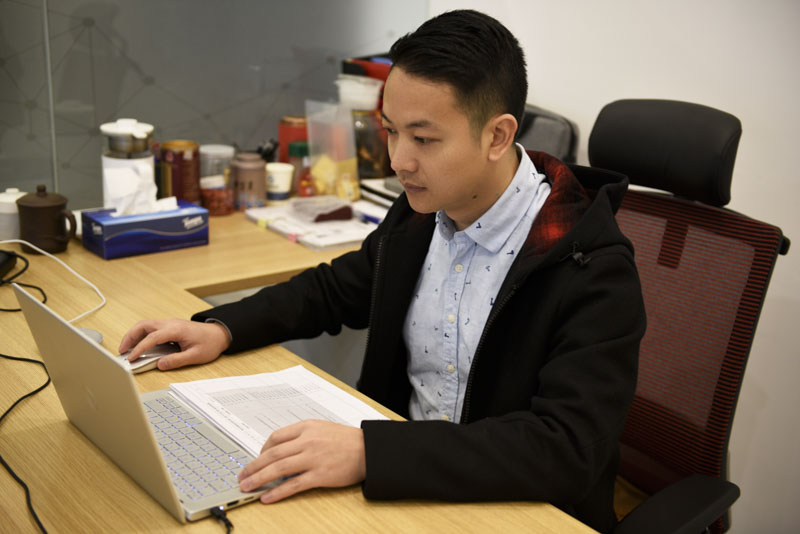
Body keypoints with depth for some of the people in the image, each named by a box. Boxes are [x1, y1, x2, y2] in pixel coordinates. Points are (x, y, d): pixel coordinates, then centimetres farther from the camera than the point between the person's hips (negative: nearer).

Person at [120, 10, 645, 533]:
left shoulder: (595, 271, -21)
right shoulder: (418, 215, -1)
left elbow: (568, 448, -30)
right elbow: (335, 288, 16)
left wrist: (369, 452, -37)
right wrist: (222, 328, 0)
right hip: (402, 484, 6)